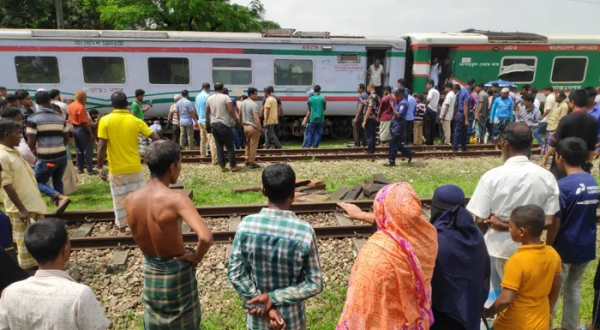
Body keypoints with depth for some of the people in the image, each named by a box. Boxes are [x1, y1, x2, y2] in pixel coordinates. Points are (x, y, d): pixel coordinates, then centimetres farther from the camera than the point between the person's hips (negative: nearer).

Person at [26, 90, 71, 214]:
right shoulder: (59, 118, 5)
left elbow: (31, 142, -11)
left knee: (38, 182, 8)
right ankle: (59, 204, 20)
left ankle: (60, 197, -12)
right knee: (57, 181, 18)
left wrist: (34, 153, 9)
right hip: (62, 156, 5)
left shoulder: (33, 118, -9)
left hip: (46, 158, -5)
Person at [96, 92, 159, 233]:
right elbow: (155, 138, -6)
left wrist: (100, 167, -6)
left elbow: (102, 146, -13)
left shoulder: (105, 120, -8)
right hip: (134, 167, 1)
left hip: (116, 169, -1)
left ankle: (121, 227, 24)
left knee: (119, 199, 12)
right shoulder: (136, 121, -4)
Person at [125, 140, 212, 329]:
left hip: (150, 271, 5)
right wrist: (196, 258, -20)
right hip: (177, 271, -5)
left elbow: (140, 240, 4)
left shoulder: (130, 200, -10)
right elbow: (205, 237, -39)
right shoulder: (175, 199, -28)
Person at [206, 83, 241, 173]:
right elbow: (231, 110, -18)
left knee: (219, 146, 9)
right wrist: (236, 119, -5)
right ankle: (233, 166, 6)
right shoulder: (225, 97, -8)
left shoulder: (209, 98, 8)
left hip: (213, 124, 6)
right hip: (224, 124, -5)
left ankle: (222, 167, 11)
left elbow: (207, 113, 13)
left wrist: (208, 123, 24)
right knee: (230, 147, 2)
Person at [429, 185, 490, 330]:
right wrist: (478, 303, 19)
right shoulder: (475, 235, -6)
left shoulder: (434, 241, -27)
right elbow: (485, 273, 6)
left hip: (441, 311, -6)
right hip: (469, 308, 6)